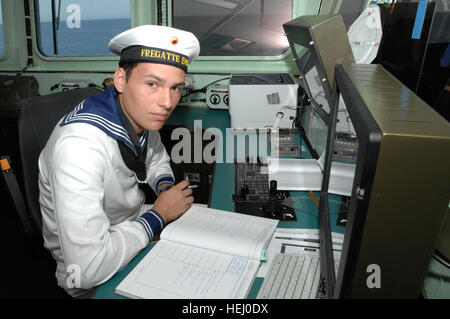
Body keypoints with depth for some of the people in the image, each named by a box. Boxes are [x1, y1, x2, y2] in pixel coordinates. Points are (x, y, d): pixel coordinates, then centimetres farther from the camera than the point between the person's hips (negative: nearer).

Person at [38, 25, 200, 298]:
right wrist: (159, 214, -25)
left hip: (136, 221, 7)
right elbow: (87, 269, -36)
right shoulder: (80, 146, -36)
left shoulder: (142, 111, -11)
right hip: (95, 278, -7)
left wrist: (166, 187, -9)